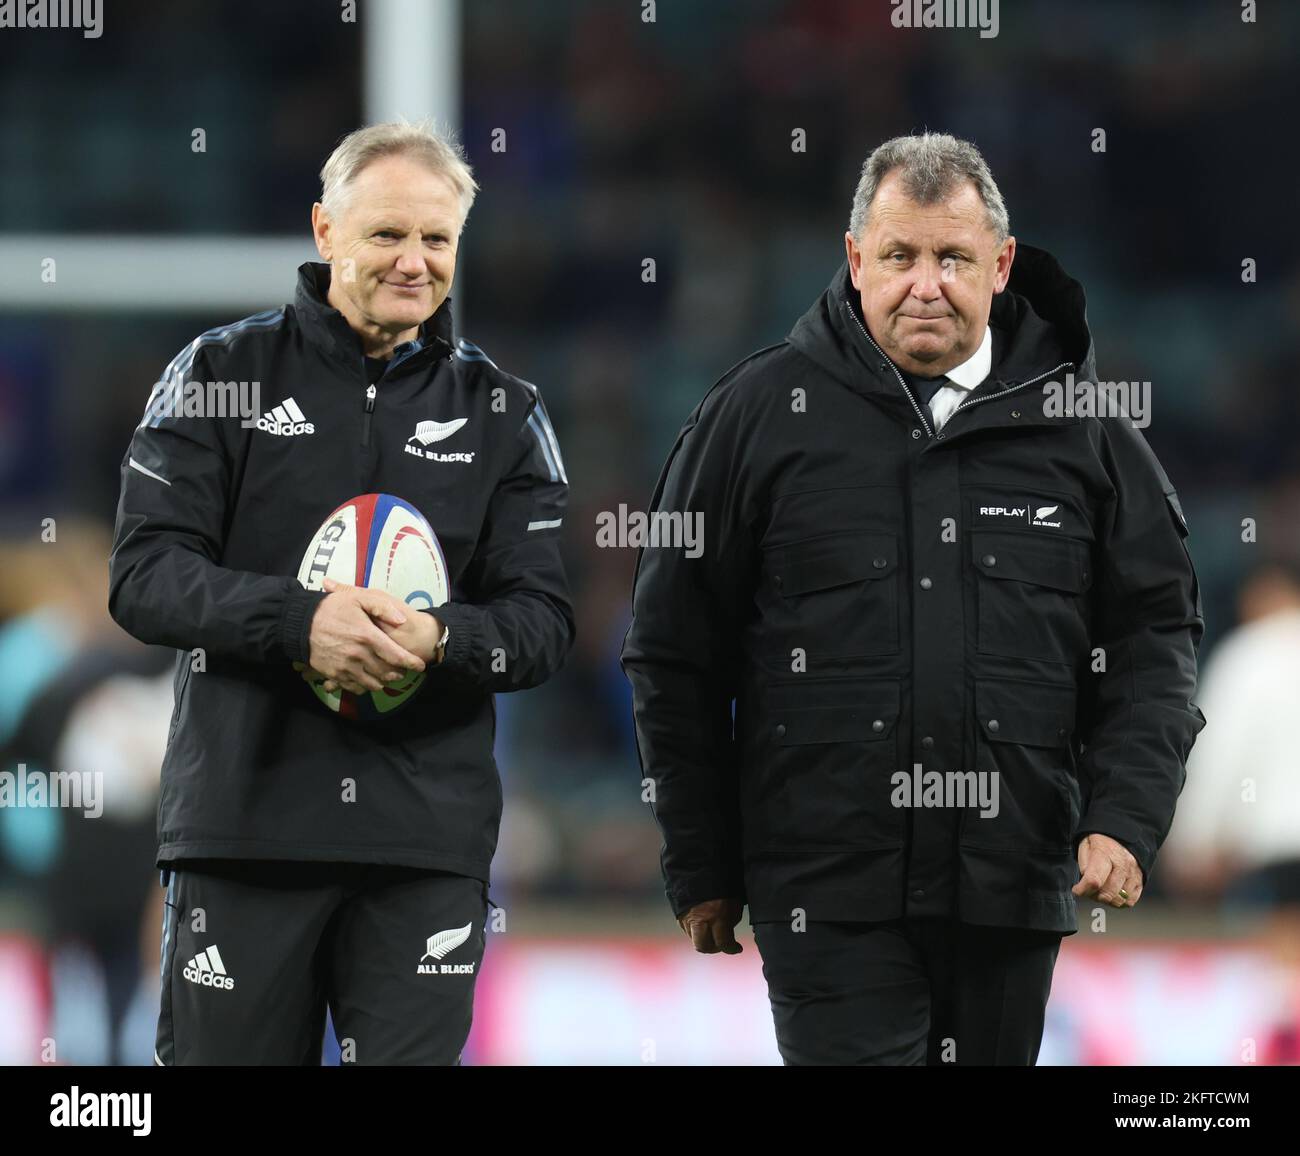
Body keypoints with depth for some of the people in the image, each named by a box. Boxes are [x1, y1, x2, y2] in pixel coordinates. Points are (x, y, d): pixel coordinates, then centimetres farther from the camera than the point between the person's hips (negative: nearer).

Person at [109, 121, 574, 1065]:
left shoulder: (501, 412, 12)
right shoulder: (224, 373, 6)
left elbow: (544, 623, 6)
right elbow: (145, 576, -3)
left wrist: (442, 641, -17)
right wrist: (300, 619, -20)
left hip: (427, 844, 1)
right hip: (242, 825, -1)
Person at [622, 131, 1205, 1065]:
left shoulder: (1079, 424, 7)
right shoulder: (765, 412, 2)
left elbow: (1154, 635, 10)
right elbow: (674, 654, 6)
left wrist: (1125, 820, -4)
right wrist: (699, 870, 5)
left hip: (1016, 885, 3)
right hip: (830, 891, -3)